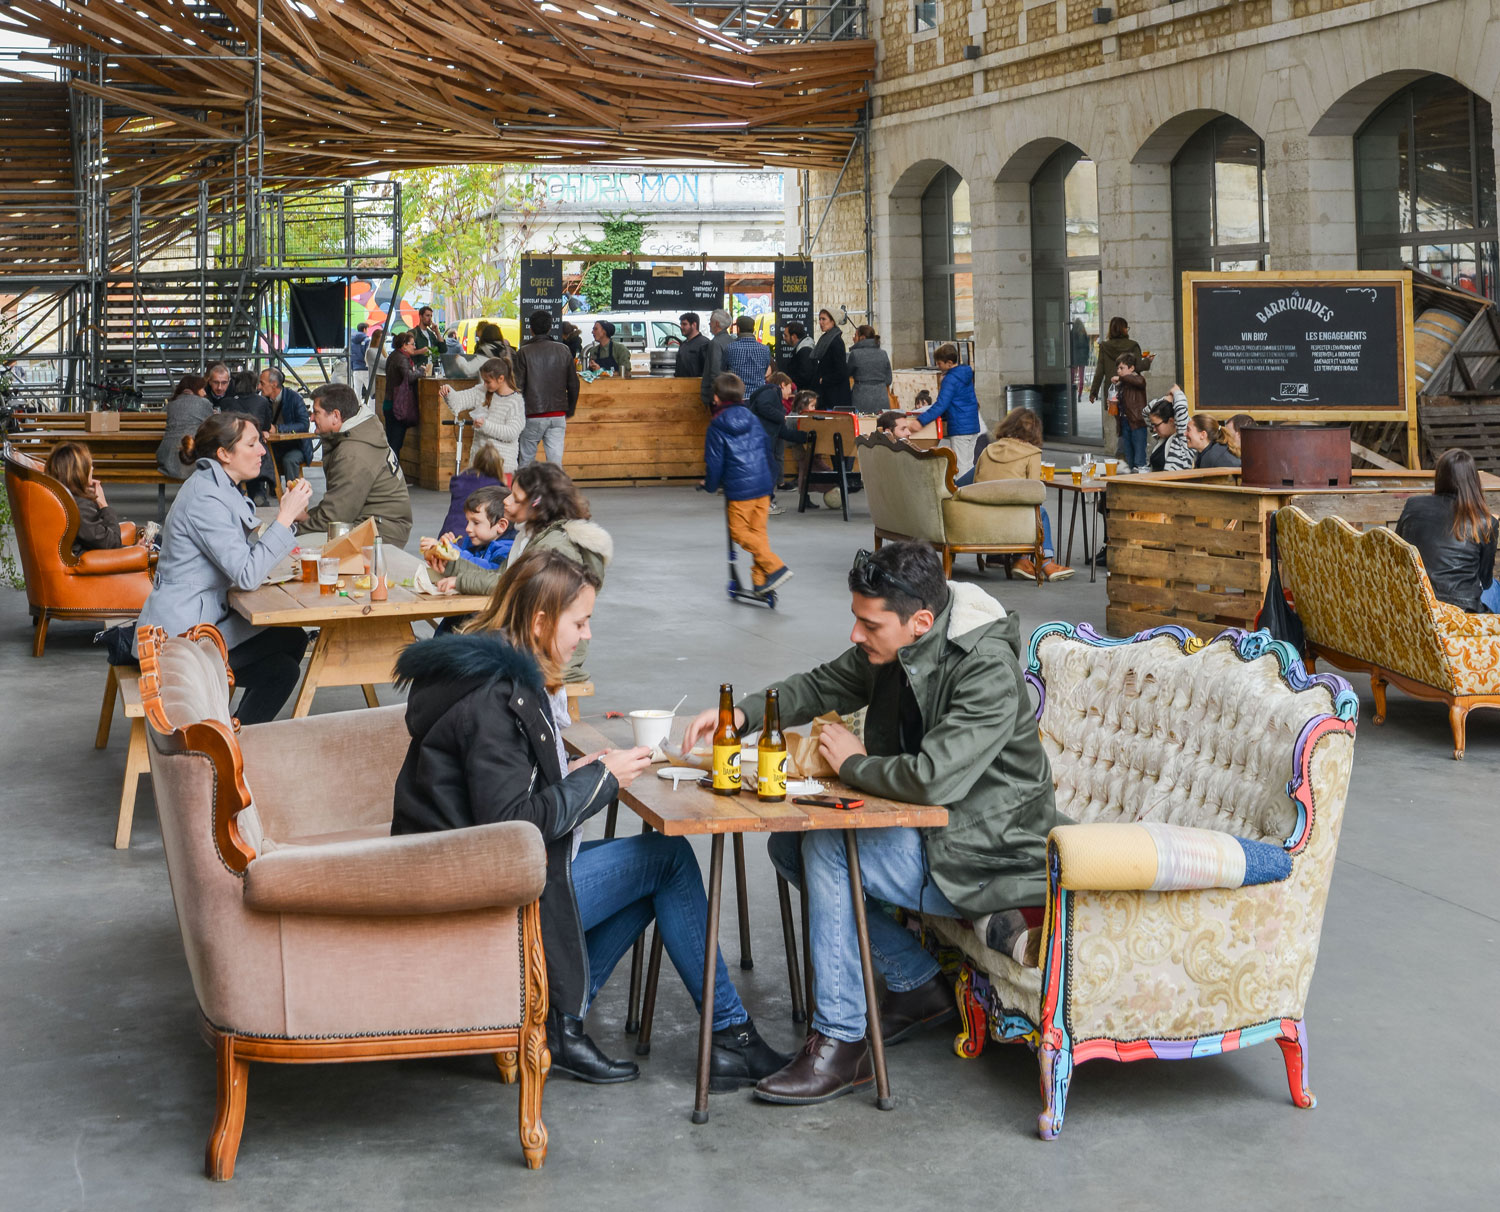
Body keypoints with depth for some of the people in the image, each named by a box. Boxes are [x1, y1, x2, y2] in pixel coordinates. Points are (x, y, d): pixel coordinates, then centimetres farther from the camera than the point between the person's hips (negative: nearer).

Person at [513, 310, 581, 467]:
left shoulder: (524, 353, -7)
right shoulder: (563, 350, 3)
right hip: (558, 416, 2)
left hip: (533, 415, -2)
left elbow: (517, 386, -8)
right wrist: (569, 412, 20)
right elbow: (573, 385, 9)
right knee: (556, 461, 1)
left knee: (526, 460, 9)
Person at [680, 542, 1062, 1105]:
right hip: (925, 834, 9)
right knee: (789, 845, 2)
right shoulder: (891, 650, 0)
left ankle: (839, 1046, -13)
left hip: (983, 857, -9)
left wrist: (852, 763, -17)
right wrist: (742, 714, -1)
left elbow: (932, 779, -35)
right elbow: (821, 686, 16)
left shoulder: (988, 672, -26)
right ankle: (919, 984, 9)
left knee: (826, 848, -21)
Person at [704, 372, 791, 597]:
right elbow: (767, 450, 18)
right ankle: (760, 580, 11)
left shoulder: (717, 427, -6)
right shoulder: (753, 420, 10)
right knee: (758, 531, 12)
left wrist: (710, 485, 12)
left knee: (739, 532, 4)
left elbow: (714, 461, -5)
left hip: (739, 489, -6)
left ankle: (775, 567, -10)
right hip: (763, 485, 6)